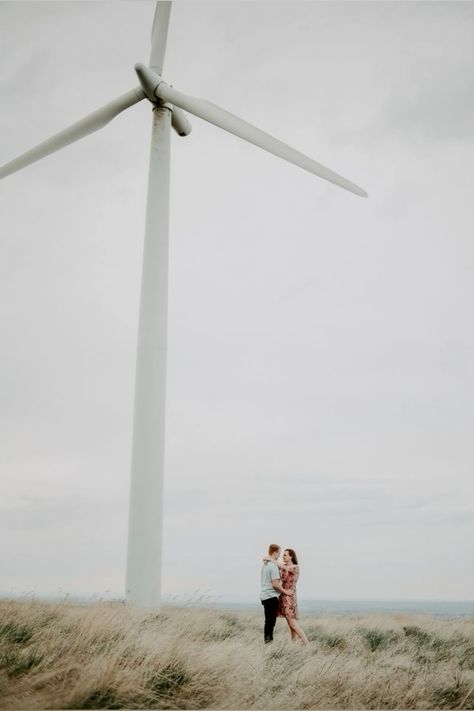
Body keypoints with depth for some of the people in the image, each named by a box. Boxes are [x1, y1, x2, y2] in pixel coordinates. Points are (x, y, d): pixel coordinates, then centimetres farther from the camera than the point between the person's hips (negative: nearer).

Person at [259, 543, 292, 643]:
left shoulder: (265, 564, 11)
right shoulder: (273, 565, -17)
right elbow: (275, 584, -21)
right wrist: (285, 592, -10)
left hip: (264, 596, 9)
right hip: (271, 596, -9)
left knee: (269, 621, 15)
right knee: (270, 621, -3)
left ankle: (267, 641, 18)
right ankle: (269, 641, -1)